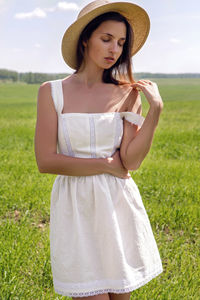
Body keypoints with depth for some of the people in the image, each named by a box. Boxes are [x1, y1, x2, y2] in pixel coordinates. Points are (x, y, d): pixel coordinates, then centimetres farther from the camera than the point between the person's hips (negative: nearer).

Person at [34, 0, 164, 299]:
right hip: (75, 209, -2)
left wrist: (155, 109, -15)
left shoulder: (126, 94, 1)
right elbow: (46, 161, -10)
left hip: (118, 206, 2)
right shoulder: (52, 91, -3)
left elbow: (132, 161, -8)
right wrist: (107, 165, -9)